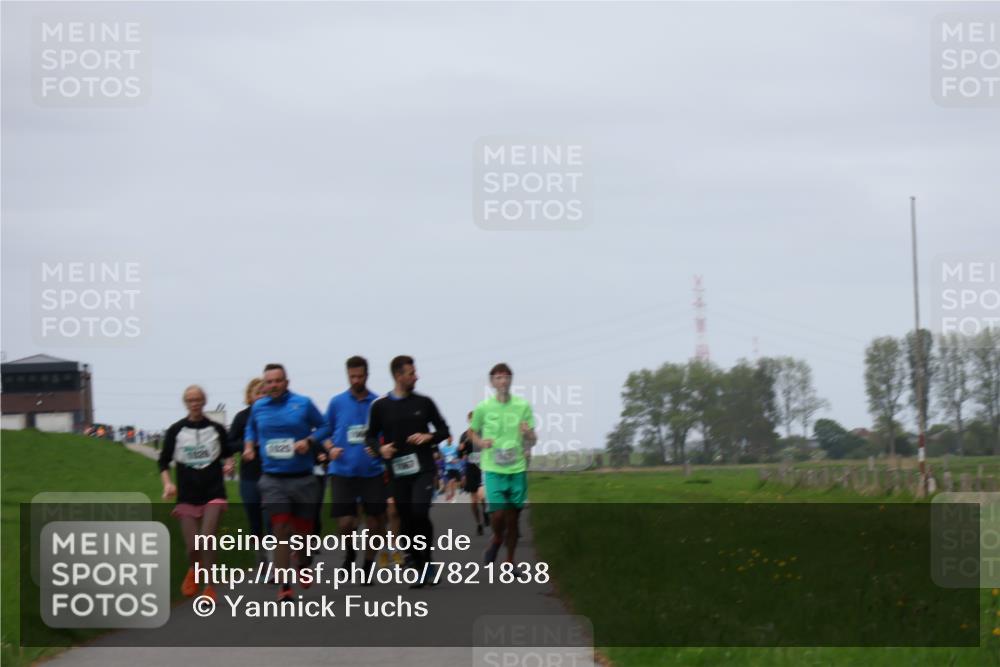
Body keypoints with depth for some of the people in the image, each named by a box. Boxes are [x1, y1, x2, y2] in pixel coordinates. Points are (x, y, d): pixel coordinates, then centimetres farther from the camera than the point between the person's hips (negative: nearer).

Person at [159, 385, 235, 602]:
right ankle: (193, 571, 33)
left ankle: (209, 586, -8)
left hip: (213, 493, -1)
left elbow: (227, 453, 17)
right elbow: (163, 461, 7)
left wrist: (229, 464, -5)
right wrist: (167, 483, -8)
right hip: (187, 495, 1)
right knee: (192, 546, -1)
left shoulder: (216, 429, 4)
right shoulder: (176, 430, 3)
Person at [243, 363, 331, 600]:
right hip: (272, 480, 0)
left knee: (303, 529, 10)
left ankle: (303, 566, 43)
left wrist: (309, 441, -11)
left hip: (303, 479, 0)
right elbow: (251, 429, 26)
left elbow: (323, 427, 6)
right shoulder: (258, 408, 6)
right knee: (281, 531, -11)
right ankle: (284, 586, -11)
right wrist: (249, 446, 7)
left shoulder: (303, 404, -2)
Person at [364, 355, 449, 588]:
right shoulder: (380, 406, 3)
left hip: (423, 470, -1)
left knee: (419, 512, -21)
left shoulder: (423, 403, 5)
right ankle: (421, 570, 15)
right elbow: (370, 436, 10)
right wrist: (380, 448, -11)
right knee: (406, 523, 3)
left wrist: (429, 437, -8)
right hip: (398, 472, 1)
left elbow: (443, 430, 12)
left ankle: (427, 561, -3)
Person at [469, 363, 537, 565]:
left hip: (517, 469, 1)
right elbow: (472, 432, 15)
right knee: (498, 514, -13)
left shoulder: (523, 406, 1)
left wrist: (528, 434, -17)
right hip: (493, 469, -1)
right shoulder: (483, 408, -1)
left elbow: (532, 442, 7)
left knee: (513, 517, 4)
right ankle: (497, 539, 20)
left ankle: (510, 561, 18)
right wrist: (481, 443, -7)